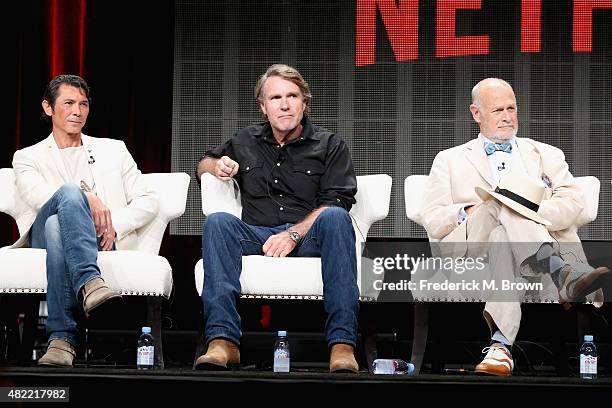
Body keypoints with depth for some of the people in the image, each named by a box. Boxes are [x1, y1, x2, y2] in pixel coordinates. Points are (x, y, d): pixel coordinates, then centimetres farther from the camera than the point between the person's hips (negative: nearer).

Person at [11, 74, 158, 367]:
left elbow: (147, 202, 16)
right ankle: (90, 283, -57)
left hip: (100, 242, 1)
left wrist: (114, 225, -5)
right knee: (69, 192, -36)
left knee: (56, 225, -38)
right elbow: (35, 194, -4)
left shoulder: (113, 150, 27)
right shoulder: (28, 157, 21)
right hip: (45, 235, -1)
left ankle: (61, 337, -51)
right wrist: (85, 196, -22)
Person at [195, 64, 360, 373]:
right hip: (256, 237, 2)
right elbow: (202, 164, 38)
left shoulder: (329, 145, 11)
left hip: (308, 237, -2)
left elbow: (336, 202, -2)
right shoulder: (245, 142, 22)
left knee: (334, 217, -35)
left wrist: (293, 234, -17)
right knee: (217, 222, -29)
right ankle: (223, 341, -42)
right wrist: (217, 166, 12)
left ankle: (342, 344, -44)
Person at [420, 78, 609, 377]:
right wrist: (469, 213, -8)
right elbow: (432, 220, 12)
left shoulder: (546, 155, 28)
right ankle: (562, 274, -59)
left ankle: (502, 343, -58)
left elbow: (573, 202, 9)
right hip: (471, 246, -1)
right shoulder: (450, 160, 27)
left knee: (503, 242, -37)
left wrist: (532, 212, -11)